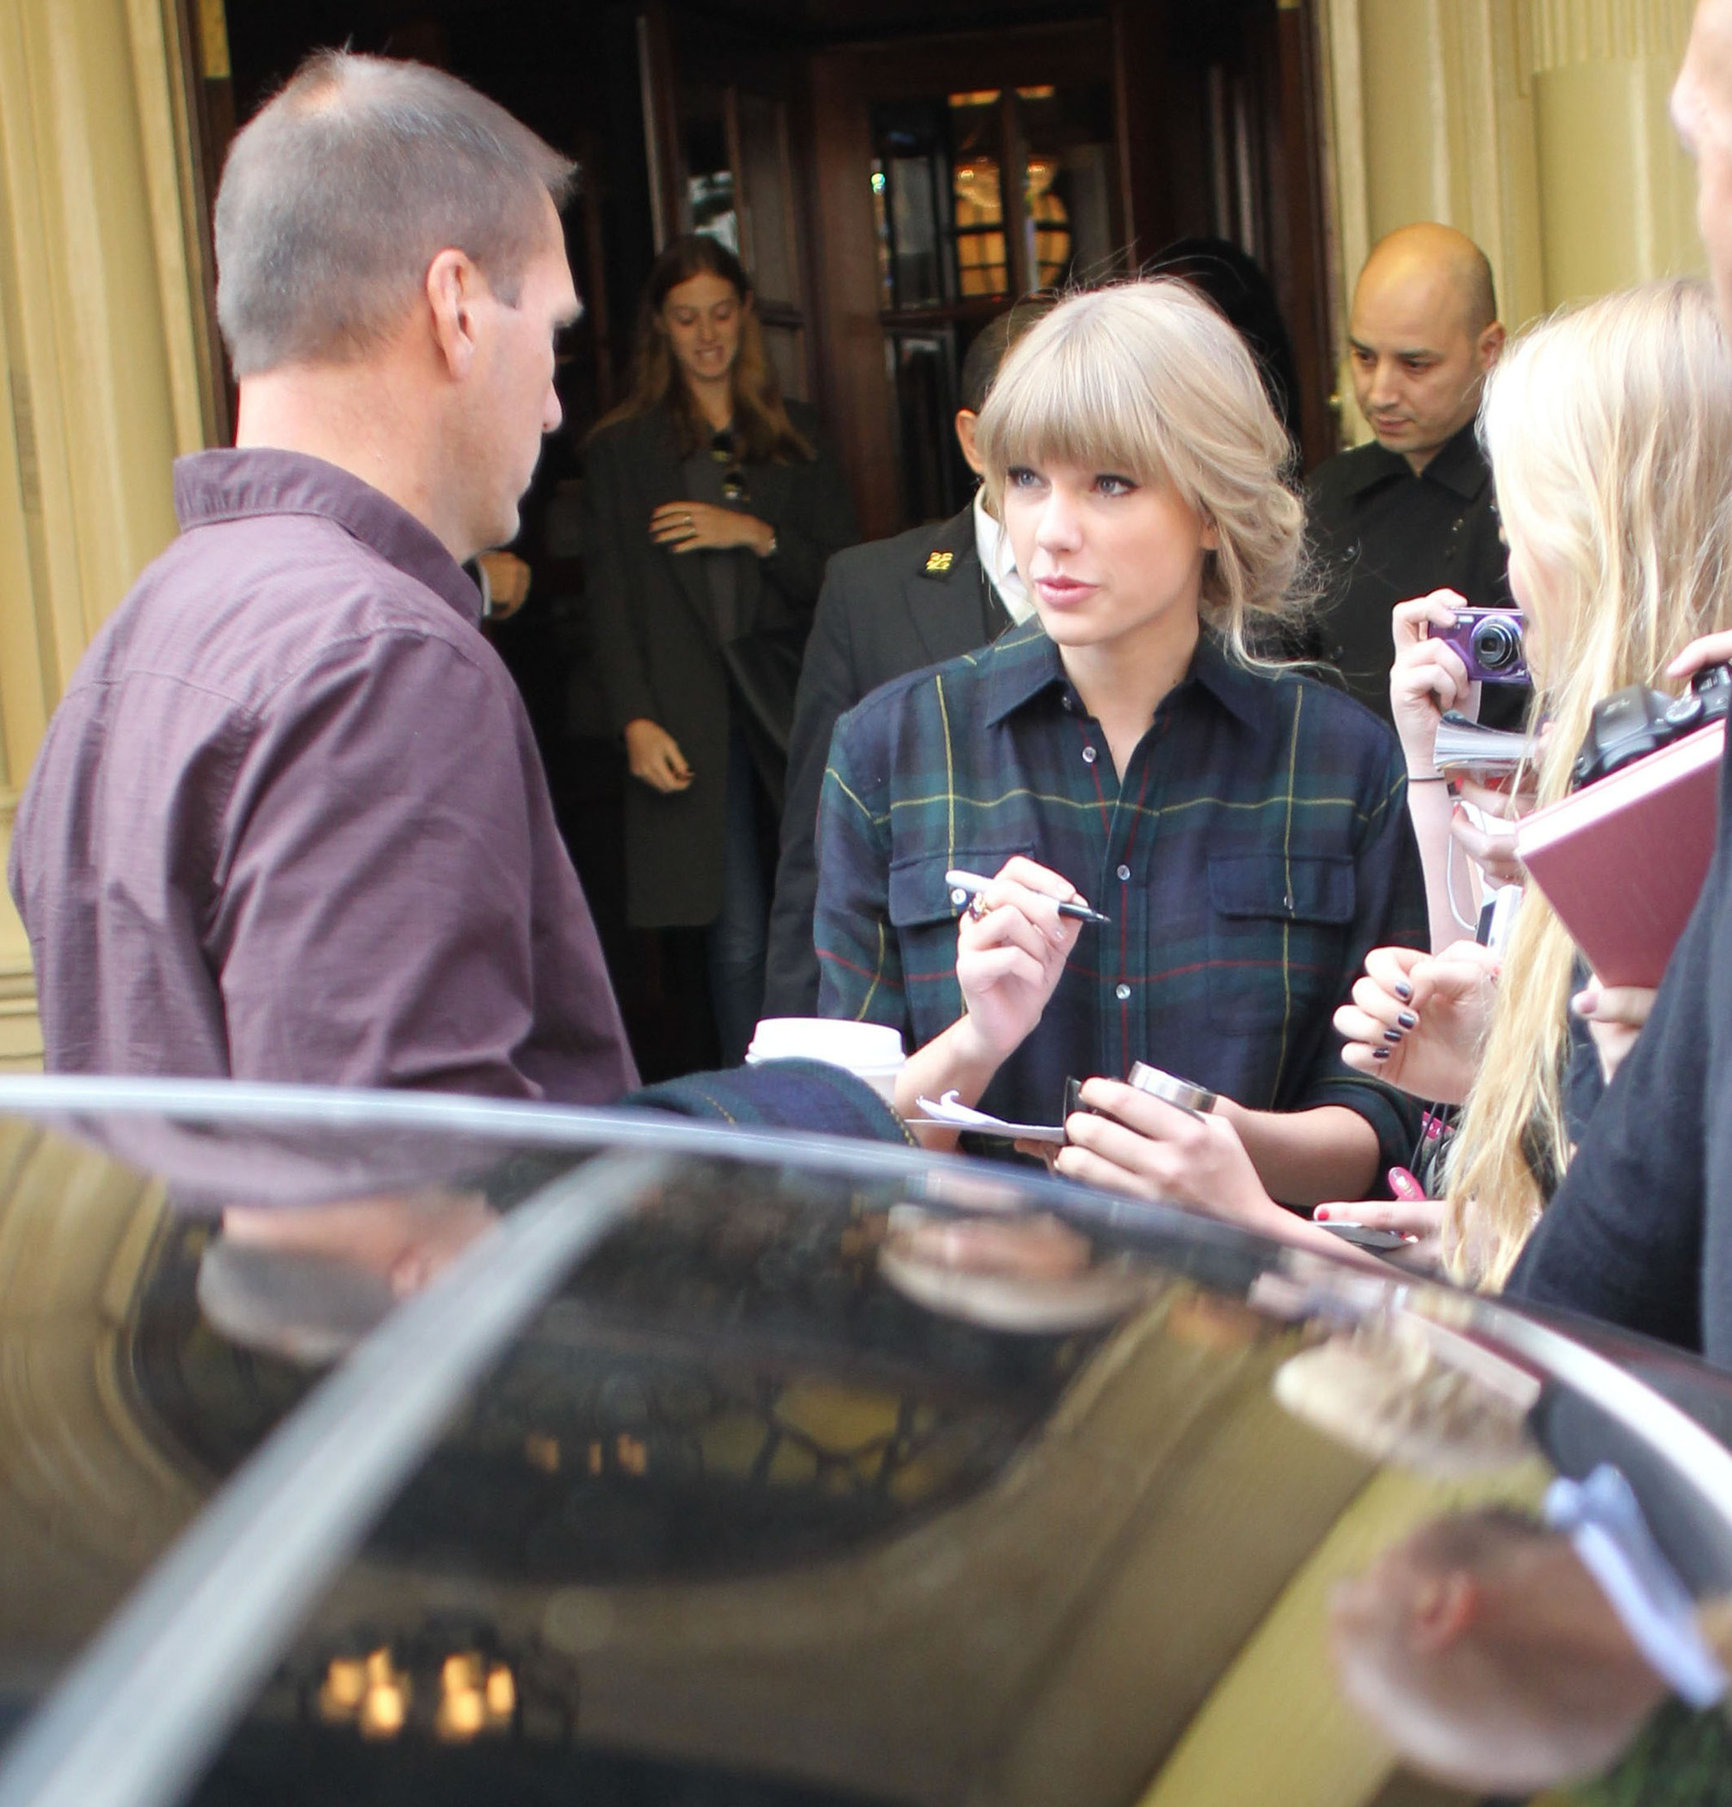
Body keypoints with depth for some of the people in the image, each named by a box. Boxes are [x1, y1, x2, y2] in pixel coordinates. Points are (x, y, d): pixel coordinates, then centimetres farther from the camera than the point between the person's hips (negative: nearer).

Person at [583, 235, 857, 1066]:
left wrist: (757, 535, -6)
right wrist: (635, 718, -9)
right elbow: (609, 595, 3)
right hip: (691, 710, -2)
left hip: (793, 697, 2)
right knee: (738, 935, -6)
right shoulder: (621, 448, 9)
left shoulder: (793, 435, 16)